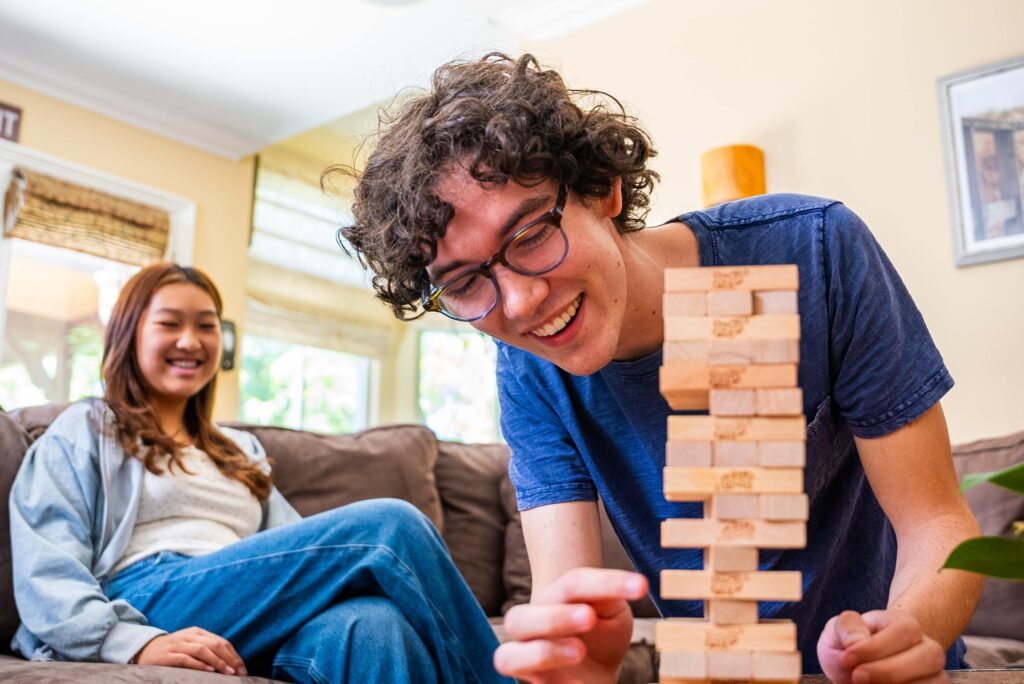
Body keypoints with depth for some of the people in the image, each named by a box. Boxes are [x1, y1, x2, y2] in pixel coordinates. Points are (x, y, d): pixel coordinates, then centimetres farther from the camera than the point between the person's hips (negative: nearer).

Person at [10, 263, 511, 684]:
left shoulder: (241, 451, 30)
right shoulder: (84, 431, 15)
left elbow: (298, 551, 18)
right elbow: (47, 573, 0)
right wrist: (138, 644, -20)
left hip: (256, 628, 4)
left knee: (371, 624, -35)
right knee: (388, 525, -24)